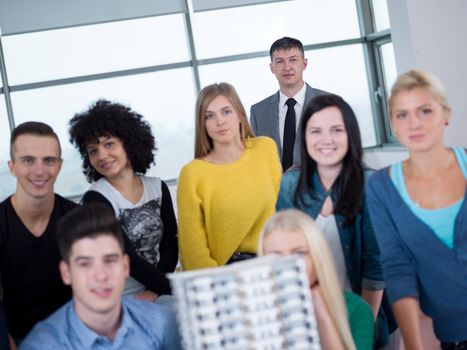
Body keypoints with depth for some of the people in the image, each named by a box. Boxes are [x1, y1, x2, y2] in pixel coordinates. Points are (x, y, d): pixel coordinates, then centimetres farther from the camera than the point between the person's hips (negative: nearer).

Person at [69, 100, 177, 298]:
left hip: (157, 295, 5)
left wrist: (155, 291, -10)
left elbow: (170, 245, 4)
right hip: (119, 301, -5)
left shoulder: (158, 188, 6)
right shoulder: (95, 199, -9)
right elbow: (129, 260, -14)